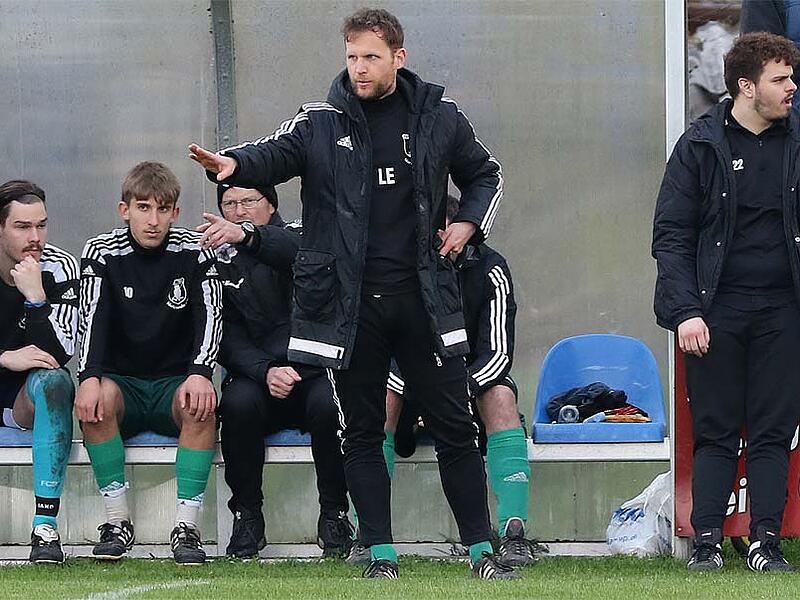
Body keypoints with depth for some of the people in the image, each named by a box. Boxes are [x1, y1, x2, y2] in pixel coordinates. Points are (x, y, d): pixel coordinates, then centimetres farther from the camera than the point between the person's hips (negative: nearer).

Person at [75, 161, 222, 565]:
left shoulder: (193, 252, -2)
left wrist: (199, 374, -31)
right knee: (97, 399, -34)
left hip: (175, 382, 0)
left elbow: (210, 316, -12)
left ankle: (186, 527, -30)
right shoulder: (101, 253, -2)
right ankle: (117, 520, -24)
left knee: (201, 405, -34)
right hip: (121, 381, 0)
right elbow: (93, 319, -14)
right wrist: (89, 378, -33)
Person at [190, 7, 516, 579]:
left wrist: (469, 224, 2)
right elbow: (277, 153, -15)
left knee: (453, 426, 3)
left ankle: (482, 550, 9)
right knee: (362, 431, 4)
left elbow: (485, 173, 19)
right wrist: (234, 163, -36)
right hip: (350, 303, 0)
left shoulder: (439, 117, 5)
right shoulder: (322, 122, 1)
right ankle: (381, 553, 11)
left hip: (422, 296, 0)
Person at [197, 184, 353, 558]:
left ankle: (334, 513, -16)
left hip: (315, 371, -2)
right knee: (239, 401, -32)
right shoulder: (220, 261, 11)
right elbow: (228, 337, 0)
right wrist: (265, 372, -21)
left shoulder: (294, 237, 3)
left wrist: (246, 235, -46)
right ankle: (247, 515, -18)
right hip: (258, 375, 2)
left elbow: (305, 252, -26)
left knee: (327, 402, -34)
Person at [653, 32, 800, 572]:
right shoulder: (701, 146, 0)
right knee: (715, 432, 2)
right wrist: (685, 311, -11)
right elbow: (671, 237, -1)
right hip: (717, 309, -2)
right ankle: (708, 541, 4)